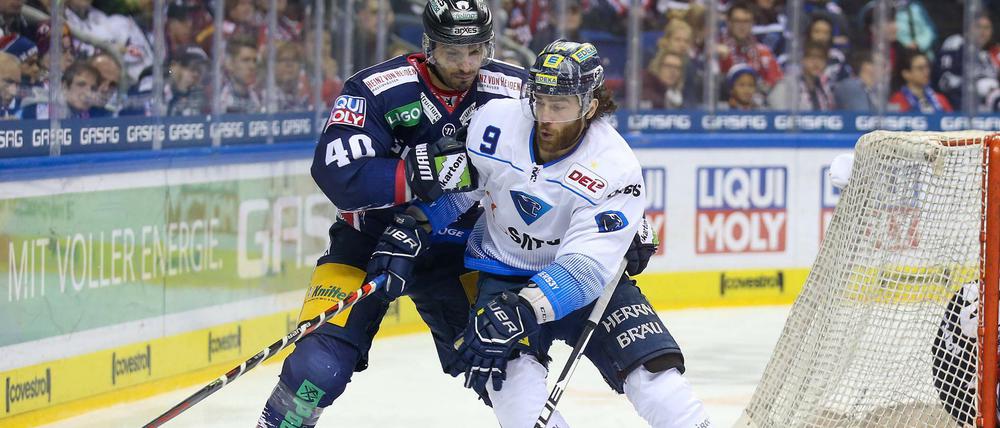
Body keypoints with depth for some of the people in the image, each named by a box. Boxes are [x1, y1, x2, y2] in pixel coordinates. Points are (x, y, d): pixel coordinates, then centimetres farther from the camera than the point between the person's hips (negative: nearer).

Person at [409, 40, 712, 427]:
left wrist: (523, 309, -44)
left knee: (651, 366, -15)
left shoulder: (615, 169, -25)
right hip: (505, 273, 1)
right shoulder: (495, 122, -17)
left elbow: (584, 267, -32)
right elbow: (458, 182, 5)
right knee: (511, 364, -28)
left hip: (587, 278, -1)